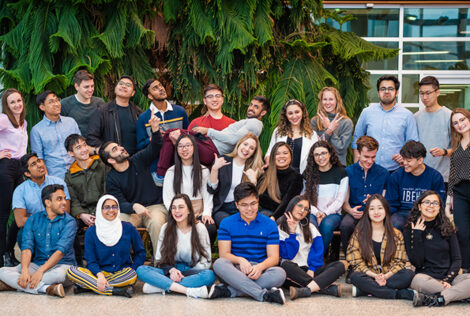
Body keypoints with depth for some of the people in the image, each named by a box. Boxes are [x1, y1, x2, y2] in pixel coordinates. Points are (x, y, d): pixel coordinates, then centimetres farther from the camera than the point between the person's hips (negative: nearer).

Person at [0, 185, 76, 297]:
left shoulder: (69, 221, -3)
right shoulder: (33, 220, 7)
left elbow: (61, 250, -16)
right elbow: (27, 247, -5)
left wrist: (41, 271, -27)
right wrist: (25, 270, -25)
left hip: (61, 264, -3)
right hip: (36, 264, 3)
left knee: (59, 274, -39)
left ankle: (12, 285, -27)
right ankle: (46, 288, -33)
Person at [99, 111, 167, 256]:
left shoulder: (138, 160, 5)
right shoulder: (111, 179, 0)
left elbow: (154, 148, -7)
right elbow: (120, 203, -8)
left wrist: (155, 129, -27)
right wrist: (134, 206, -30)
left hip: (155, 206, 0)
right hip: (130, 211, 0)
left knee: (156, 223, -34)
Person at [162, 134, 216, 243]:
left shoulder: (204, 171, 14)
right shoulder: (171, 172, 10)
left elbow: (208, 195, 9)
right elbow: (167, 199, 5)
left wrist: (207, 213, -9)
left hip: (199, 214, 1)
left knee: (211, 229, -32)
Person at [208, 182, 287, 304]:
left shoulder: (270, 225, 7)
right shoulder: (226, 223, 7)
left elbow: (274, 257, 0)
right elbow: (224, 254, -1)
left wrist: (260, 267, -23)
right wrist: (240, 260, -24)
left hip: (259, 270, 0)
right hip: (235, 270, 0)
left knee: (280, 273, -32)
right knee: (219, 264, -33)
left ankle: (228, 291, -34)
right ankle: (264, 295, -39)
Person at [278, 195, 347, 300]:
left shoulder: (310, 228, 19)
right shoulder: (281, 229, 7)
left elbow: (318, 251, 5)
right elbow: (288, 255, -6)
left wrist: (311, 269, -11)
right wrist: (292, 233, -9)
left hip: (310, 271, 3)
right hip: (293, 271, -3)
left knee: (341, 265, -22)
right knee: (286, 265, -38)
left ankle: (305, 290, -44)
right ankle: (329, 288, -41)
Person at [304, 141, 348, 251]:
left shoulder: (341, 172, 6)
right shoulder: (308, 173, 10)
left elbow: (340, 200, 1)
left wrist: (325, 213, -11)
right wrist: (317, 213, -10)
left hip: (332, 213, -1)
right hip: (312, 213, 1)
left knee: (326, 225, -35)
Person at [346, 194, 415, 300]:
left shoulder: (396, 234, 8)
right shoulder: (359, 233, 4)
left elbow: (399, 261, 3)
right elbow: (356, 261, -2)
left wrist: (385, 276, -17)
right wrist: (375, 276, -18)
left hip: (389, 276, 1)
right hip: (369, 276, -1)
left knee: (409, 274, -28)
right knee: (355, 277, -34)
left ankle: (361, 290, -30)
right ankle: (401, 294, -35)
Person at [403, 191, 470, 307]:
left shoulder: (447, 228, 11)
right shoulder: (409, 230, 5)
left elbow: (457, 259, 7)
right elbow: (416, 262, -4)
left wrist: (448, 280, -10)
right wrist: (416, 235, -10)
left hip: (449, 276, 2)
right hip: (426, 276, -2)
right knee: (418, 280, -38)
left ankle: (438, 299, -34)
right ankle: (459, 294, -25)